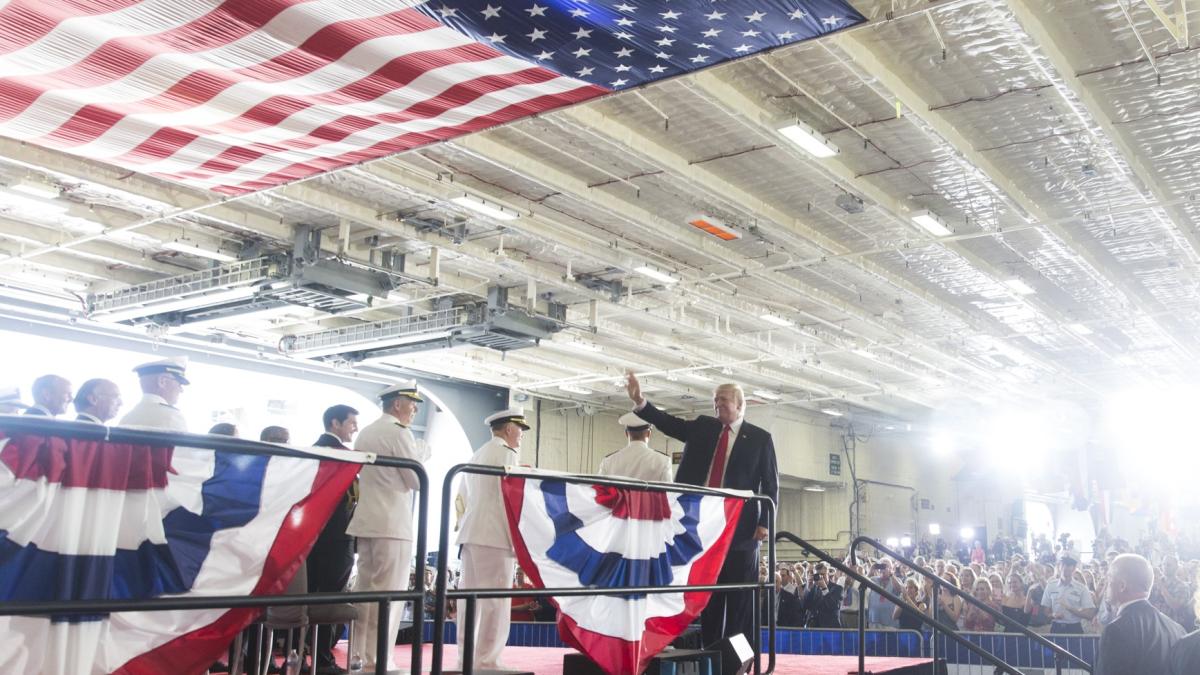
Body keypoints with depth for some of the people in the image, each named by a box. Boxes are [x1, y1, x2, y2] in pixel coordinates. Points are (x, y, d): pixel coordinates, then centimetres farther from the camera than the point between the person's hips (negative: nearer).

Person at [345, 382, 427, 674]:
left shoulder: (366, 432, 15)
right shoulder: (399, 432, -10)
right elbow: (418, 479, -9)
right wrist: (421, 457, 9)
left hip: (366, 520, 8)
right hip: (392, 523, -8)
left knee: (365, 587, 11)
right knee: (389, 592, -5)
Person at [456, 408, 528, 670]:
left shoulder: (477, 455, 19)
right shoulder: (506, 454, -7)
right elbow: (509, 499, -12)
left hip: (470, 533, 9)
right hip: (495, 535, -9)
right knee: (495, 602, -5)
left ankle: (466, 659, 12)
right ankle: (486, 662, -4)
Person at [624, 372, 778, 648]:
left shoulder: (759, 438, 2)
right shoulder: (702, 426, 13)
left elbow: (770, 484, 0)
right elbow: (668, 423, 3)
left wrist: (765, 523, -8)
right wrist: (640, 401, -10)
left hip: (739, 526, -4)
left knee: (740, 595, -1)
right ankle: (710, 651, 15)